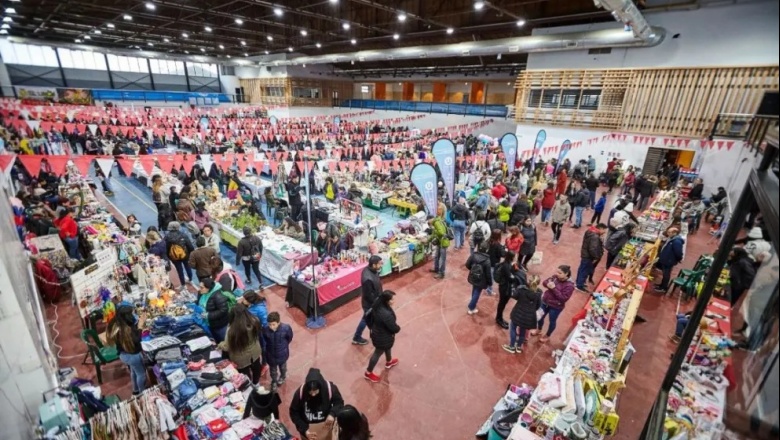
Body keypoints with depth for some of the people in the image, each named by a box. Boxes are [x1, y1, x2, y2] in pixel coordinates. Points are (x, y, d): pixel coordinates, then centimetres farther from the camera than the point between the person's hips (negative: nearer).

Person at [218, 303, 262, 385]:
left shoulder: (232, 329, -35)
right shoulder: (254, 321, -22)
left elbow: (227, 347, -19)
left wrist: (220, 344, 1)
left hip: (241, 359, -5)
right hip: (255, 353, 5)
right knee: (256, 369, 31)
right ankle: (256, 384, 56)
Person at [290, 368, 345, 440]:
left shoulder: (330, 388, -28)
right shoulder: (300, 392, -28)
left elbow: (339, 402, -11)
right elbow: (293, 412, -14)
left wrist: (332, 414, -30)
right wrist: (304, 429, -21)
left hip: (324, 426, 0)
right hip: (307, 427, 0)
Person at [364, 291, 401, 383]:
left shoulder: (377, 305, -16)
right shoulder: (386, 314, -41)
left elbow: (368, 316, 1)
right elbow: (394, 328, -28)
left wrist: (372, 327, 14)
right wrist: (398, 328, -5)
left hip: (377, 333, 8)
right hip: (383, 338, -8)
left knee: (388, 347, 33)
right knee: (378, 353, 17)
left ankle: (389, 362, 62)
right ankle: (368, 373, 40)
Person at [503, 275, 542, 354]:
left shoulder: (521, 288, -19)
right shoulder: (538, 293, -10)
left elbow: (515, 296, -4)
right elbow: (538, 305, 3)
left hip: (518, 313, -3)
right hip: (529, 316, 3)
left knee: (513, 329, 18)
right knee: (523, 331, 22)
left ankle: (512, 347, 28)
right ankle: (519, 347, 39)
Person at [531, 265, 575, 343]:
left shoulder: (569, 285, -24)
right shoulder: (555, 277, -10)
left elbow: (563, 298, -28)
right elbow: (544, 282, 2)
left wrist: (554, 288, -32)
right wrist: (548, 284, -22)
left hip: (556, 307, -5)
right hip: (545, 302, 5)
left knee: (552, 321, 18)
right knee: (540, 316, 23)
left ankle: (547, 336, 42)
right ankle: (539, 330, 51)